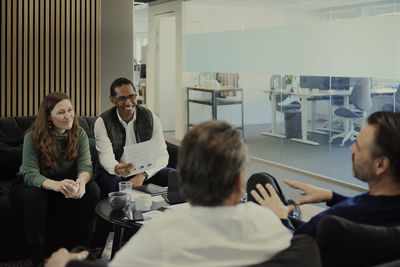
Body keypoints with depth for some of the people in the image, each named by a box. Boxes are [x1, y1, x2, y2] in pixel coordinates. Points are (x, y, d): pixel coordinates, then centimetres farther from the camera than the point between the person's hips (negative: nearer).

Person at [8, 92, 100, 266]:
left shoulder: (79, 134, -6)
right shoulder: (33, 137, -16)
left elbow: (86, 166, -15)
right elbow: (30, 175, -24)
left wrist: (81, 181, -42)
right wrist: (56, 185, -46)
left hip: (65, 188, 3)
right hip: (29, 186, -3)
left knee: (92, 189, -24)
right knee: (35, 196, -37)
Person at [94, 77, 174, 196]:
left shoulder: (150, 118, -2)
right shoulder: (103, 122, -6)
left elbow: (162, 155, -8)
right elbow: (106, 156, -19)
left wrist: (142, 175, -27)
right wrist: (116, 168, -45)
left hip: (146, 171, 2)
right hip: (116, 173, -1)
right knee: (107, 181, -37)